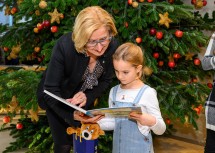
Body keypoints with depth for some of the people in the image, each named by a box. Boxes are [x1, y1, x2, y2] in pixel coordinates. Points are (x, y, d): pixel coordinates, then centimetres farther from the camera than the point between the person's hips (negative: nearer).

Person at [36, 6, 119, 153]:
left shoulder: (113, 46, -25)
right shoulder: (64, 46, -36)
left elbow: (106, 80, -8)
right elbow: (51, 89, -28)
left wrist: (88, 96, -27)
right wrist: (71, 114, -42)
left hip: (86, 98, 3)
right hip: (58, 99, -3)